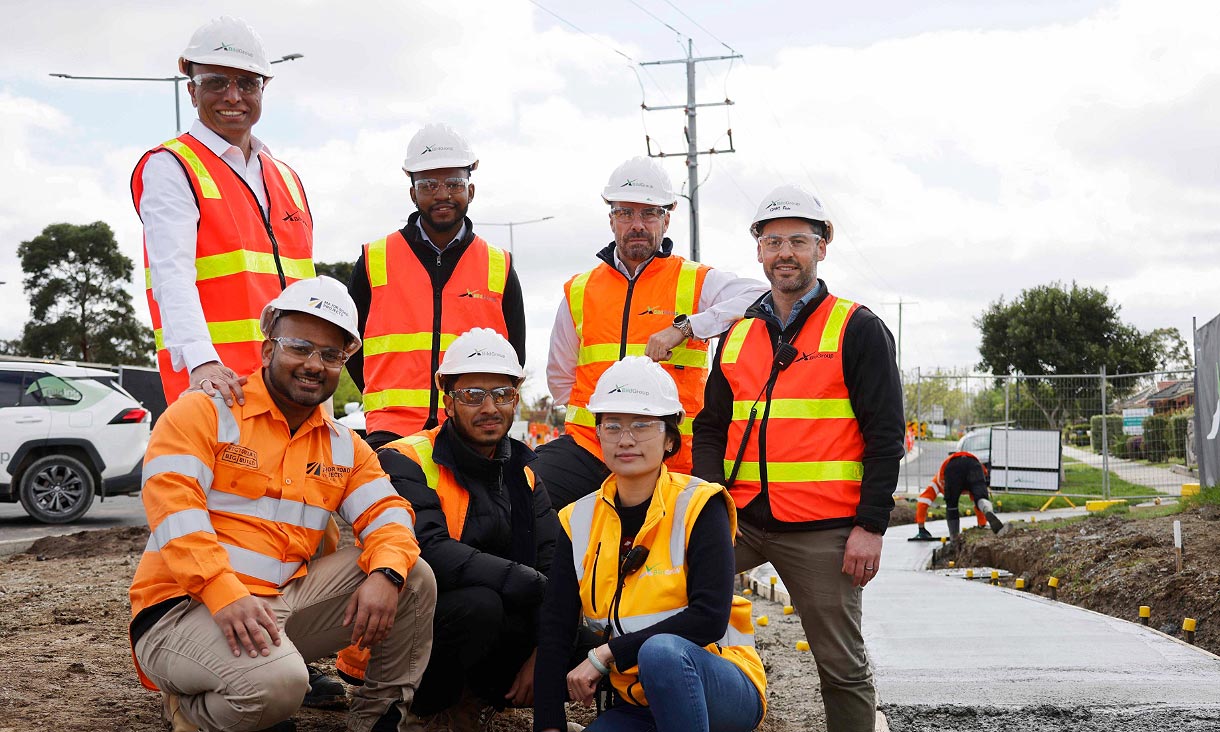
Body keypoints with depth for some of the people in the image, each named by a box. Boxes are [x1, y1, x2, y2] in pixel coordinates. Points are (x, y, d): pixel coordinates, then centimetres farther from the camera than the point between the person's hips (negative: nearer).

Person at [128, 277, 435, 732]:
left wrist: (386, 574, -19)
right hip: (186, 606, -6)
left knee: (414, 579, -2)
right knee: (277, 680, -36)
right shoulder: (203, 413, -4)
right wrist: (227, 595, -30)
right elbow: (174, 510, -16)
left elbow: (387, 513, 5)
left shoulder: (344, 447, 16)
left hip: (282, 601, 6)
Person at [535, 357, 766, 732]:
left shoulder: (699, 506, -9)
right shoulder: (579, 521, 4)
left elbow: (710, 618, -19)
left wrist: (606, 654, -19)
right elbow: (555, 632, -1)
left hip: (726, 690, -4)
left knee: (661, 651, -35)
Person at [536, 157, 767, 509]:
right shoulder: (579, 291, 14)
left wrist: (684, 327, -21)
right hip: (587, 447, 2)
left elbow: (759, 296, -15)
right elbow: (560, 377, 23)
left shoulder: (696, 282, 4)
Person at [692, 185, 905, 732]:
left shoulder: (857, 329, 0)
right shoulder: (737, 335, 14)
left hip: (823, 531, -4)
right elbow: (710, 429, 17)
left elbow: (885, 435, -4)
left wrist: (871, 527, -11)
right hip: (741, 518, 5)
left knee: (842, 665, 2)